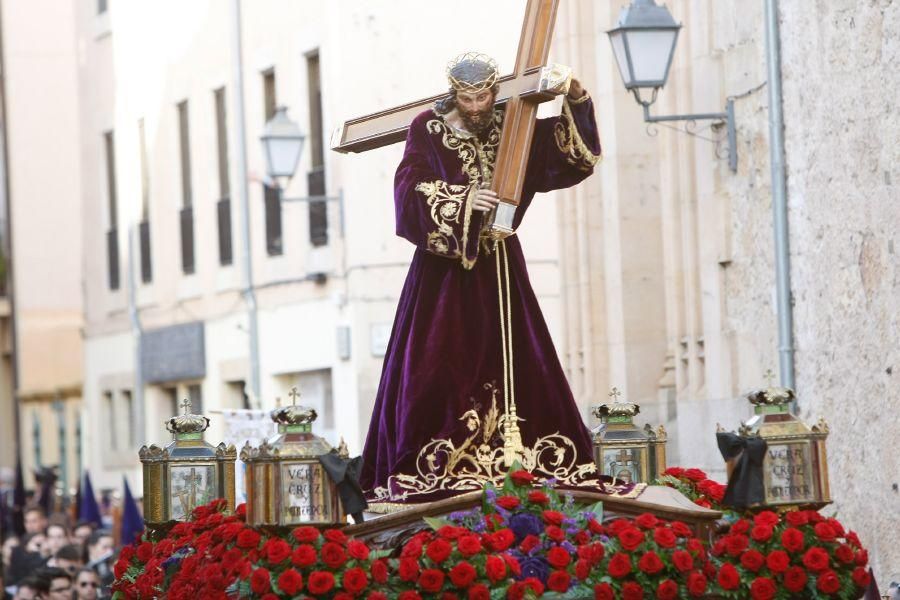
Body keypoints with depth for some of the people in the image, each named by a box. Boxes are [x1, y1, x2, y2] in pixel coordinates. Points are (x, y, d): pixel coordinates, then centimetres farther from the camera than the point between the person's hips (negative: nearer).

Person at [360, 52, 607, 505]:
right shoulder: (428, 130, -3)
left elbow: (577, 153, 5)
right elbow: (409, 188, -15)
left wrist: (576, 101, -10)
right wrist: (463, 200, -27)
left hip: (498, 267, 4)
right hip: (445, 268, -4)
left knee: (512, 363, 0)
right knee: (439, 369, -9)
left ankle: (515, 458, 3)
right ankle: (430, 468, -11)